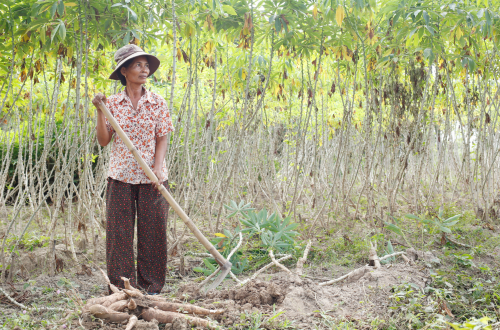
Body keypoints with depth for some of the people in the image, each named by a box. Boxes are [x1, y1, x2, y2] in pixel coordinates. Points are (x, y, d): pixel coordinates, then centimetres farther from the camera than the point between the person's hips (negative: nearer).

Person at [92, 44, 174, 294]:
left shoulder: (157, 103, 3)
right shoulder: (112, 103, 4)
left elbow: (162, 139, 0)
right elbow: (103, 140, 1)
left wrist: (157, 167, -14)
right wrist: (100, 111, -9)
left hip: (151, 178, 0)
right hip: (121, 176, 0)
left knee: (152, 231, 3)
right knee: (119, 231, 2)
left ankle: (151, 285, 15)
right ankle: (122, 286, 13)